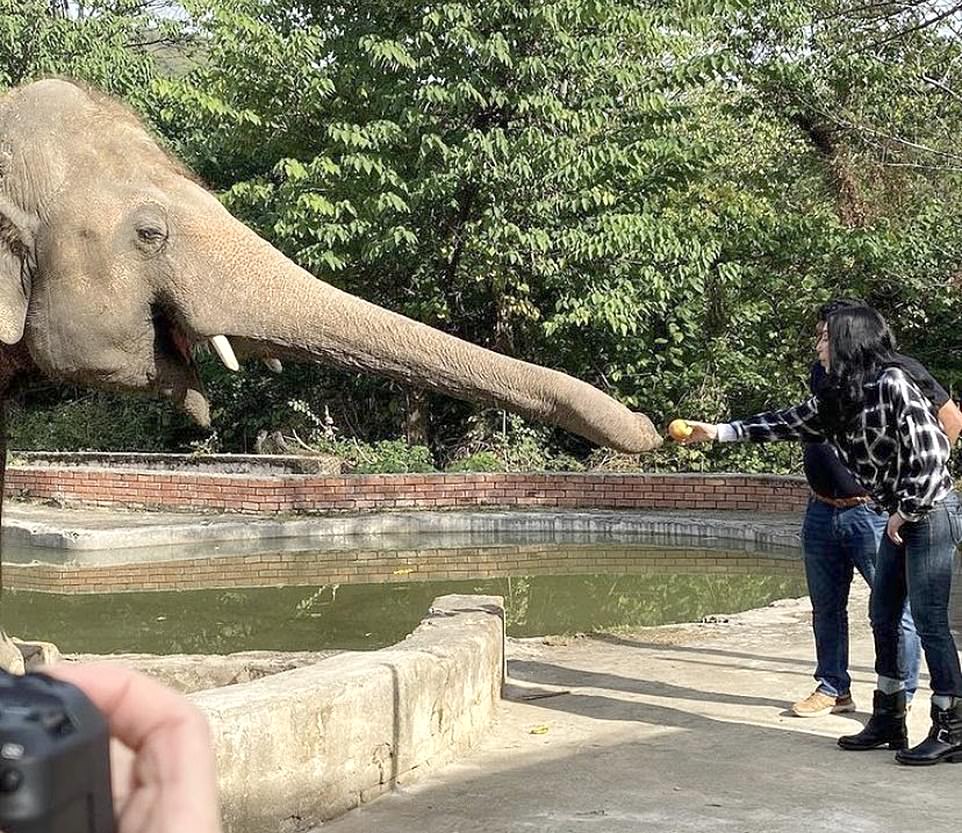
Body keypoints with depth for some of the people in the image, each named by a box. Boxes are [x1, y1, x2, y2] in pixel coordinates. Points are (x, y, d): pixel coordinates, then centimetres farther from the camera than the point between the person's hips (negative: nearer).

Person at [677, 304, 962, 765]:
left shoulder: (892, 384, -19)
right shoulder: (837, 399, 7)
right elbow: (786, 422, 15)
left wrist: (906, 512, -15)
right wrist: (718, 432, 11)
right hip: (900, 518, 9)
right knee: (883, 618, 11)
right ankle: (888, 721, 20)